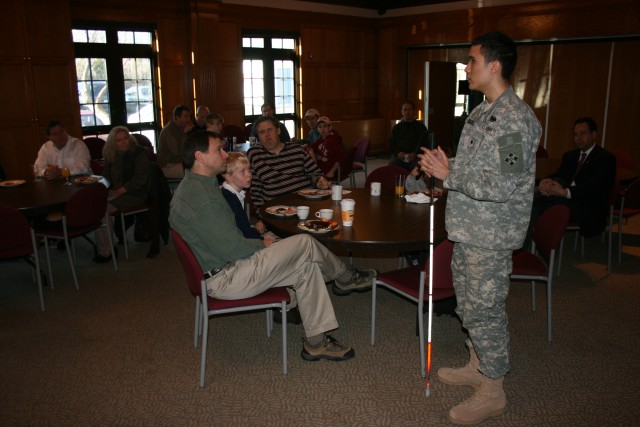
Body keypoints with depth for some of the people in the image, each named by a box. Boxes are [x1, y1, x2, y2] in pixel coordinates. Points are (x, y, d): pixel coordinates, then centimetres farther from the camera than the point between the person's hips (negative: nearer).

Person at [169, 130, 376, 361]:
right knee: (305, 243, -9)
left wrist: (258, 241, 6)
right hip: (224, 279, -11)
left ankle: (316, 342, 9)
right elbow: (231, 248, -24)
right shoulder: (202, 197, -23)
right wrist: (262, 244, -5)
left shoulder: (191, 187, 12)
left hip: (220, 269, 11)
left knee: (307, 267, 5)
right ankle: (346, 277, 19)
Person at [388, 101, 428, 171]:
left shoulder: (420, 126, 14)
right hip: (399, 157, 2)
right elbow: (390, 144, 17)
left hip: (415, 157, -2)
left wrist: (415, 154, -12)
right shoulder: (396, 127, 21)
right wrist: (397, 153, -5)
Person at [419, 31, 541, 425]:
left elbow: (503, 186, -26)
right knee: (469, 304, 20)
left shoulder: (515, 119, -20)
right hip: (468, 229, 10)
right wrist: (443, 166, 2)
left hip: (491, 235, -10)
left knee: (484, 309, 1)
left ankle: (493, 392, 19)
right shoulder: (483, 112, 11)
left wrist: (449, 175, -20)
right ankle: (478, 366, 39)